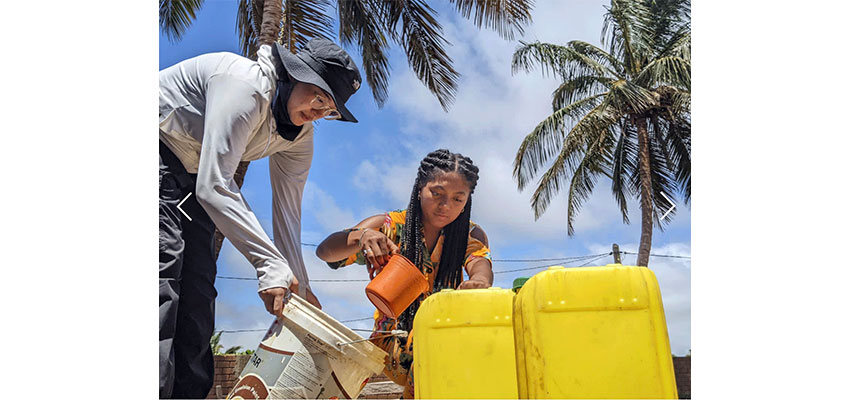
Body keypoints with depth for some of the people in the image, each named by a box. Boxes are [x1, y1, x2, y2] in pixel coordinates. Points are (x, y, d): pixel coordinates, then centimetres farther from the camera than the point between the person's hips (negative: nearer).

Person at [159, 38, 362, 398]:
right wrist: (271, 265, -41)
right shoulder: (245, 85, -31)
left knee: (198, 283, 1)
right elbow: (213, 186, -37)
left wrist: (299, 287, -7)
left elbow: (287, 210, -3)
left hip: (190, 176, 8)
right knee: (165, 265, -23)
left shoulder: (301, 134, -5)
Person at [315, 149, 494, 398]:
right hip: (393, 344, -3)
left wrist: (479, 282, -44)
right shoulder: (389, 226, -4)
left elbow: (479, 262, -19)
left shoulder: (470, 235, 3)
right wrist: (361, 236, -37)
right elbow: (324, 251, -15)